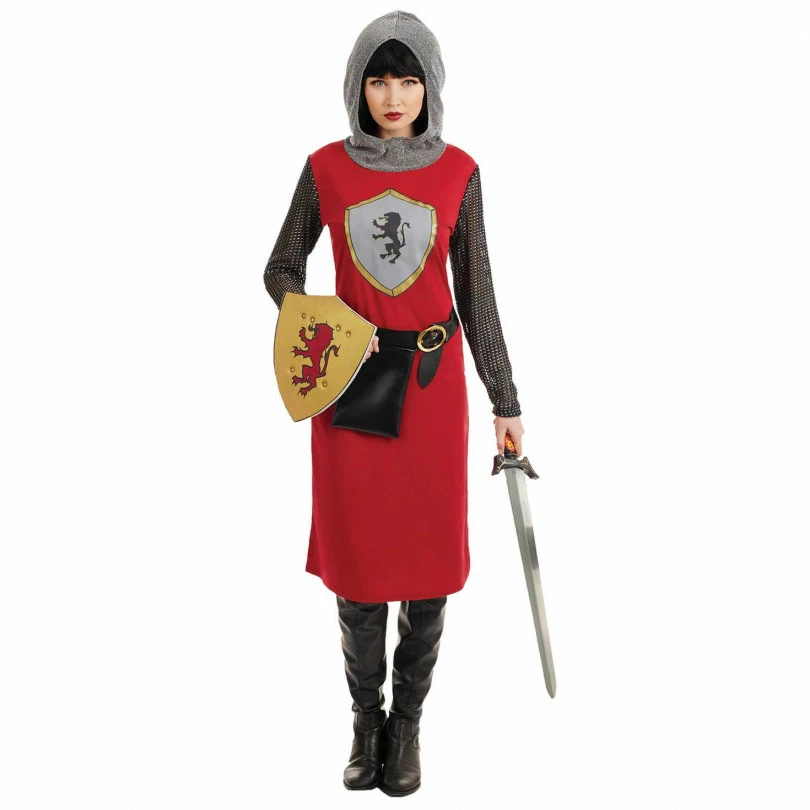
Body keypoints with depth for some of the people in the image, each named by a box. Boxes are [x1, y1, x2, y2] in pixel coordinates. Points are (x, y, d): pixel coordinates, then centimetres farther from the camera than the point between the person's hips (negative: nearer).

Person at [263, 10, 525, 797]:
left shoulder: (458, 172, -1)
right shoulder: (326, 167, -1)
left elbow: (476, 292, 3)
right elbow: (281, 270, 6)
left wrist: (505, 401, 3)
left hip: (431, 378, 0)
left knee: (430, 556, 3)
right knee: (356, 554, 4)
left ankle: (406, 722, 23)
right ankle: (366, 718, 25)